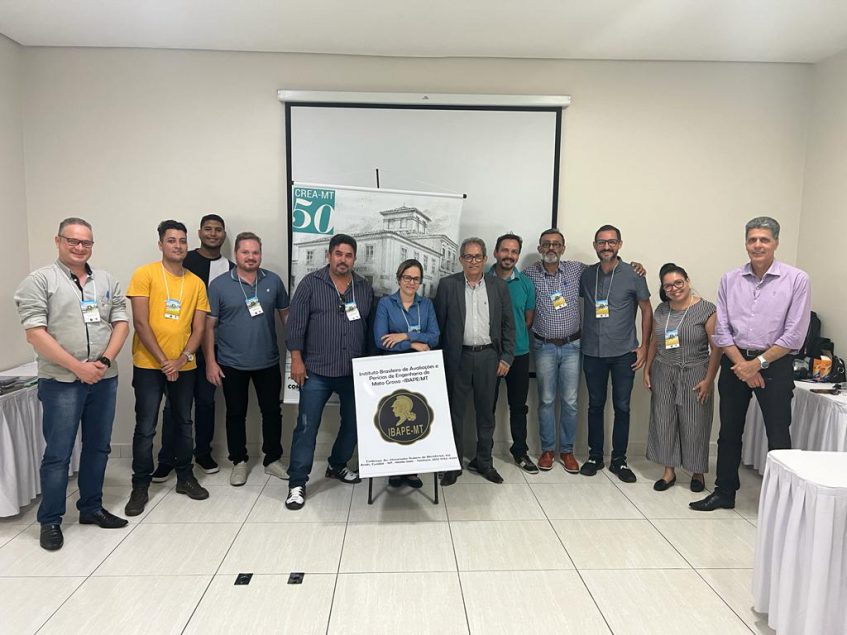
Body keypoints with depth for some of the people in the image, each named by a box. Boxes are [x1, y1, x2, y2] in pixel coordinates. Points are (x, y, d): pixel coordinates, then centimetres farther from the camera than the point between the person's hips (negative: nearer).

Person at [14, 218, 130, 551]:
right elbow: (35, 333, -12)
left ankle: (91, 508, 28)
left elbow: (121, 323, 7)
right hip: (61, 382, -4)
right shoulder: (39, 281, -4)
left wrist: (104, 361, -8)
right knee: (58, 454, 2)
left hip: (104, 379, 5)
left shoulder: (107, 281, 10)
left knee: (98, 448, 13)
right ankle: (50, 520, 17)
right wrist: (78, 367, -15)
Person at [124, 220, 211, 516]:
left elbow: (198, 328, 3)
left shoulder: (196, 283, 5)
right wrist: (163, 361, -13)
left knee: (184, 423, 14)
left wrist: (182, 359, -12)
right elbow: (140, 322, -10)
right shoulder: (145, 274, -5)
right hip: (149, 365, -3)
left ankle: (185, 477, 29)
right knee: (145, 428, 2)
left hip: (184, 366, 4)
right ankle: (140, 486, 17)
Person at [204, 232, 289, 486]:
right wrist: (210, 362, -8)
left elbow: (285, 314, 9)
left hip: (268, 362, 2)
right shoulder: (219, 285, -5)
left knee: (272, 411, 10)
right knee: (236, 414, 11)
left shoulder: (273, 281, 0)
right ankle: (239, 461, 27)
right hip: (232, 364, -1)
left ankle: (273, 459, 26)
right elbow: (209, 325, -4)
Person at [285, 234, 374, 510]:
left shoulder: (365, 288, 6)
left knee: (353, 423, 14)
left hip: (355, 372, 4)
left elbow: (370, 328, 10)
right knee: (307, 426, -1)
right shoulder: (310, 283, -4)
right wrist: (296, 360, -10)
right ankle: (297, 482, 11)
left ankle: (337, 465, 36)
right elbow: (296, 324, -5)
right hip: (317, 371, -4)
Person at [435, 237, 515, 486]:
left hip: (488, 356, 2)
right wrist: (438, 359, -2)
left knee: (486, 411, 11)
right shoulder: (447, 284, 0)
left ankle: (483, 461, 26)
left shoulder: (498, 285, 4)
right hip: (458, 357, -1)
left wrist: (506, 357, -1)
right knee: (455, 411, 6)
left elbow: (508, 324, 5)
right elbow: (438, 323, 1)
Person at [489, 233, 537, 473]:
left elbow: (529, 318, 9)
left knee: (518, 404, 11)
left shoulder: (526, 284, 1)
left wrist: (514, 336, 3)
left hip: (519, 352, 2)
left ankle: (520, 451, 25)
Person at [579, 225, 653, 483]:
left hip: (624, 353, -2)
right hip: (593, 352, 2)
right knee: (595, 405, 10)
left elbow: (647, 310, 3)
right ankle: (595, 456, 23)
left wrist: (644, 346, -2)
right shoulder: (586, 275, 4)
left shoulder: (633, 275, -2)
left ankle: (619, 459, 19)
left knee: (622, 407, 6)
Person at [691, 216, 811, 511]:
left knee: (778, 437, 1)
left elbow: (794, 335, -9)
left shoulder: (797, 280, -6)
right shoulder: (729, 279, 3)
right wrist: (742, 365, -8)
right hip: (735, 362, 3)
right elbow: (721, 330, 2)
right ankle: (724, 492, 25)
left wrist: (757, 363, -11)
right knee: (729, 432, 12)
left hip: (775, 365, -3)